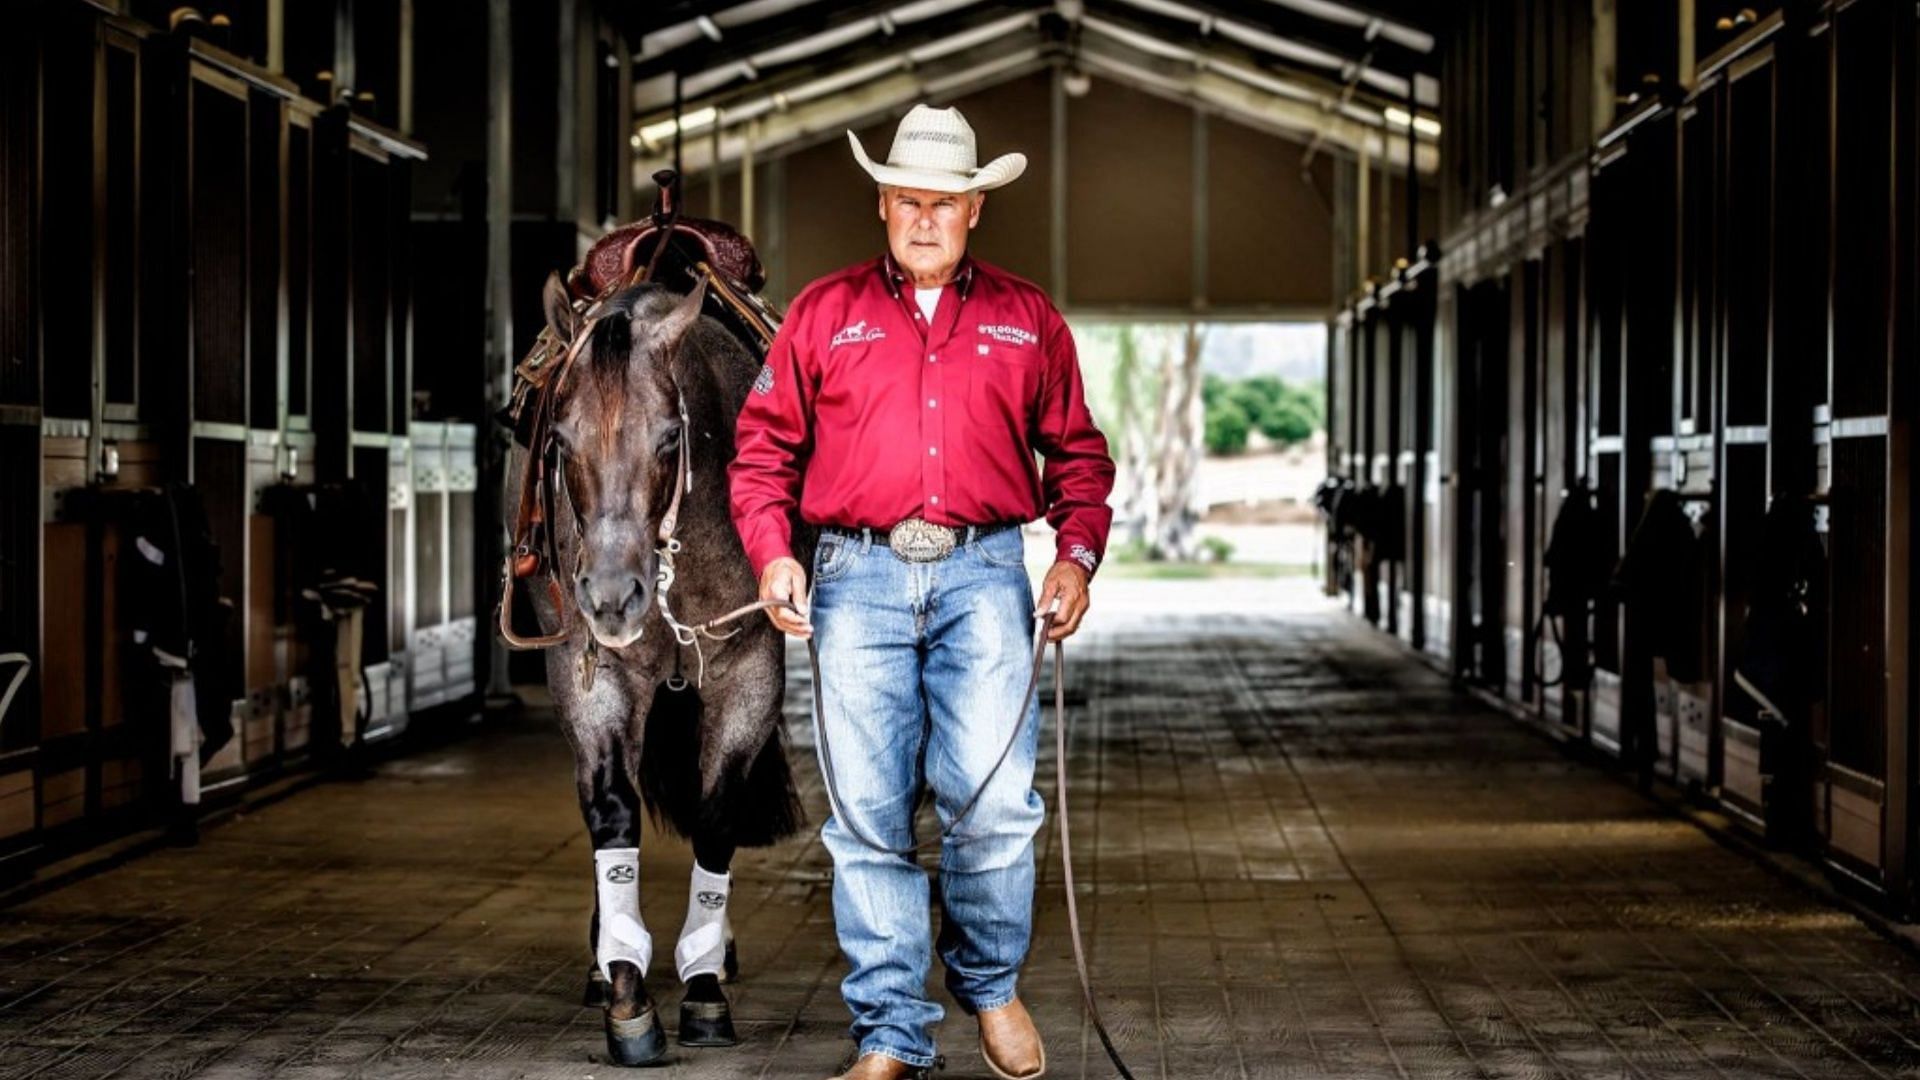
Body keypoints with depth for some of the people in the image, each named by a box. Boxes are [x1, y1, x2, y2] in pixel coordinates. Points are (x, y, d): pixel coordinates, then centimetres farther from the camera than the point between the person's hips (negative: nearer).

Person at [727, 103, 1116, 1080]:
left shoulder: (1027, 321, 14)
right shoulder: (823, 313, 12)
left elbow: (1076, 455, 15)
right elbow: (763, 446, 11)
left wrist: (1076, 553, -1)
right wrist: (771, 552, -4)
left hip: (982, 573, 0)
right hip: (858, 576, 0)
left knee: (993, 798, -11)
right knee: (867, 810, 0)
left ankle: (989, 981, 16)